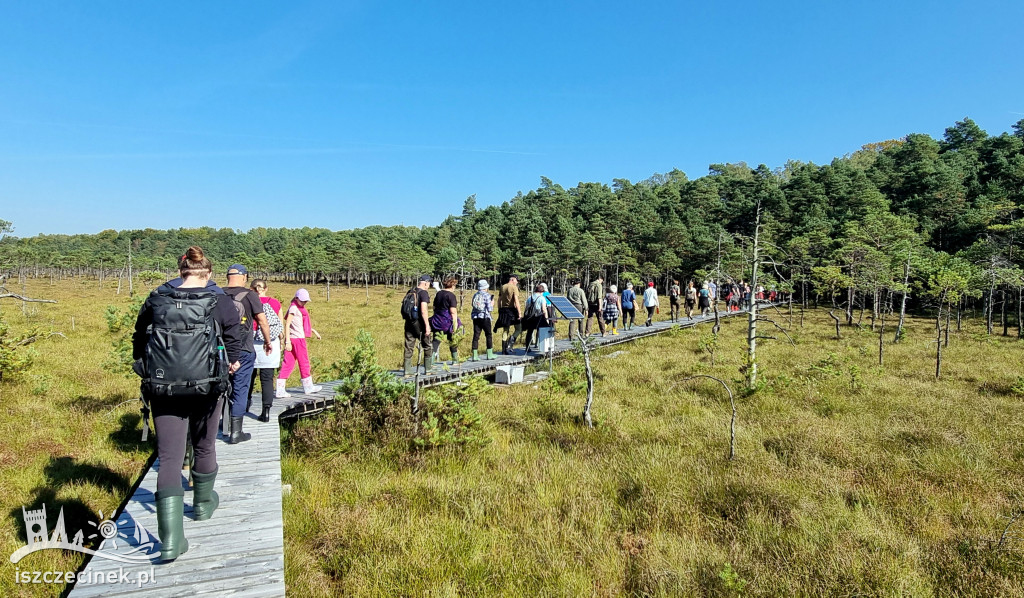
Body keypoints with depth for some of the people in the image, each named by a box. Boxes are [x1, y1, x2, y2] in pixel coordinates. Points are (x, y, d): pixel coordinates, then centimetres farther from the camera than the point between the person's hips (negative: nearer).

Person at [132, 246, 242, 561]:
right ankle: (203, 503, 42)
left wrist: (146, 369, 32)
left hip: (162, 391, 1)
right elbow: (234, 338, 0)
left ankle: (171, 538, -5)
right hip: (205, 390, -1)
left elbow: (138, 340, 13)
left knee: (169, 457, 2)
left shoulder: (155, 300, 0)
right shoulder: (221, 302, -7)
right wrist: (232, 363, 22)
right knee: (204, 447, 21)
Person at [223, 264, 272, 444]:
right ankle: (235, 432, 6)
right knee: (240, 390, 3)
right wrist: (268, 342, 9)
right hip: (243, 349, -4)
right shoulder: (249, 295, -7)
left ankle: (224, 427, 26)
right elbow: (263, 322, -6)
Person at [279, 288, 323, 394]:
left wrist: (314, 331, 31)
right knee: (304, 362, 5)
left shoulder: (300, 308, 17)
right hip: (297, 338, -8)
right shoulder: (293, 308, -10)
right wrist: (287, 341, -21)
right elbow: (287, 324, -17)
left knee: (288, 363, 4)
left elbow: (305, 323, 29)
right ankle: (308, 387, 18)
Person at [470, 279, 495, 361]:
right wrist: (492, 304, 8)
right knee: (489, 335, 10)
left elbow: (473, 305, 9)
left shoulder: (475, 295, 8)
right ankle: (489, 354, 14)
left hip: (475, 317, 4)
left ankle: (475, 355, -1)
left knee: (476, 336, 3)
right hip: (485, 317, -4)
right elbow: (489, 309, -12)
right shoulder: (487, 295, -8)